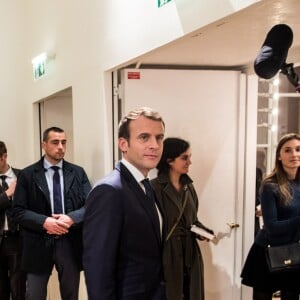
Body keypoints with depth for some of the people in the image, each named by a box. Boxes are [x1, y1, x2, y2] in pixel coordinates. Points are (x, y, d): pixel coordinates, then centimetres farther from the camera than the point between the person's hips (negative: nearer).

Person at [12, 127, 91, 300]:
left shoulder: (78, 173, 5)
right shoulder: (28, 175, 0)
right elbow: (18, 211, -4)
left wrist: (71, 218, -19)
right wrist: (44, 221, -20)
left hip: (70, 244, 2)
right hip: (39, 244, -1)